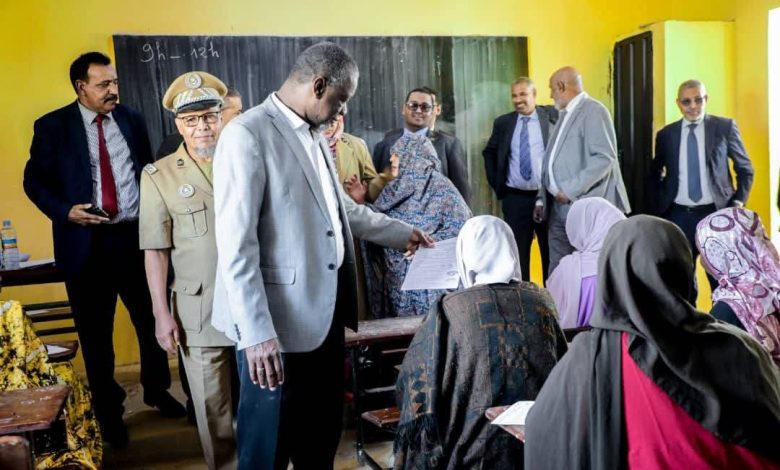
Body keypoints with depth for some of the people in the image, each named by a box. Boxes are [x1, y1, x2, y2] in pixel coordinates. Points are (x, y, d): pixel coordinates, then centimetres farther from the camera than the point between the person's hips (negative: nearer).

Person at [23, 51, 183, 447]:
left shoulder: (131, 120, 7)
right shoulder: (53, 126, -2)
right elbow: (34, 180, 1)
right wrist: (65, 211, -16)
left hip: (137, 237, 3)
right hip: (86, 243, -2)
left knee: (152, 321, 13)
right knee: (96, 334, 10)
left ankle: (157, 390, 37)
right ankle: (109, 412, 28)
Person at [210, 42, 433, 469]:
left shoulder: (313, 136, 13)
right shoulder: (247, 134, -15)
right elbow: (235, 246, -20)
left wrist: (401, 233, 30)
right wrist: (257, 334, -23)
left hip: (325, 315, 8)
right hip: (279, 324, -8)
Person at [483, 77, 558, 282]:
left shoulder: (552, 116, -1)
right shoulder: (503, 123, 6)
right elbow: (489, 153, 19)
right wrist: (496, 183, 9)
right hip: (515, 198, 2)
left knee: (552, 253, 8)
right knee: (517, 253, 7)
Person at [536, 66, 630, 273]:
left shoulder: (593, 111, -8)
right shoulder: (564, 114, 19)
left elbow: (604, 158, -18)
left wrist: (570, 190, -18)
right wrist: (542, 199, 15)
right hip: (559, 207, 8)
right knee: (557, 271, 10)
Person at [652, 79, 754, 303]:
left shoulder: (725, 127, 0)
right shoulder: (666, 134, 5)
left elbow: (745, 168, 7)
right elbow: (655, 173, 17)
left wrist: (738, 203, -2)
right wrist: (660, 205, 6)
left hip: (716, 213, -2)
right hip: (678, 216, 2)